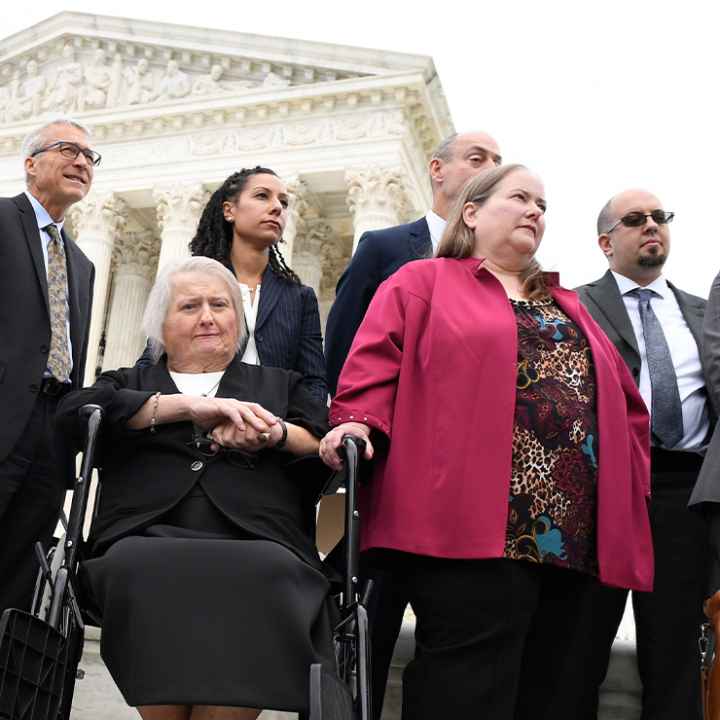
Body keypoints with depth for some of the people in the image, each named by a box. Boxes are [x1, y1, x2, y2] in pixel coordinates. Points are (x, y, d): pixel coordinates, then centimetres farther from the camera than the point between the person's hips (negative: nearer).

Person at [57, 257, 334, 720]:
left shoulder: (280, 384, 30)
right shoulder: (129, 383, 28)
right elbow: (76, 413, 6)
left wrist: (273, 434, -3)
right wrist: (189, 405, -3)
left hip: (256, 546, 0)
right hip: (150, 542, 0)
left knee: (270, 575, -35)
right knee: (144, 569, -36)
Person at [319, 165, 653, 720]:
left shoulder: (568, 308, 28)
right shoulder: (422, 283, 12)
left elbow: (626, 402, 26)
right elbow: (377, 359, -2)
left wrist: (631, 477, 13)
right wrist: (359, 421, -20)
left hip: (573, 532, 7)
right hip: (473, 523, -6)